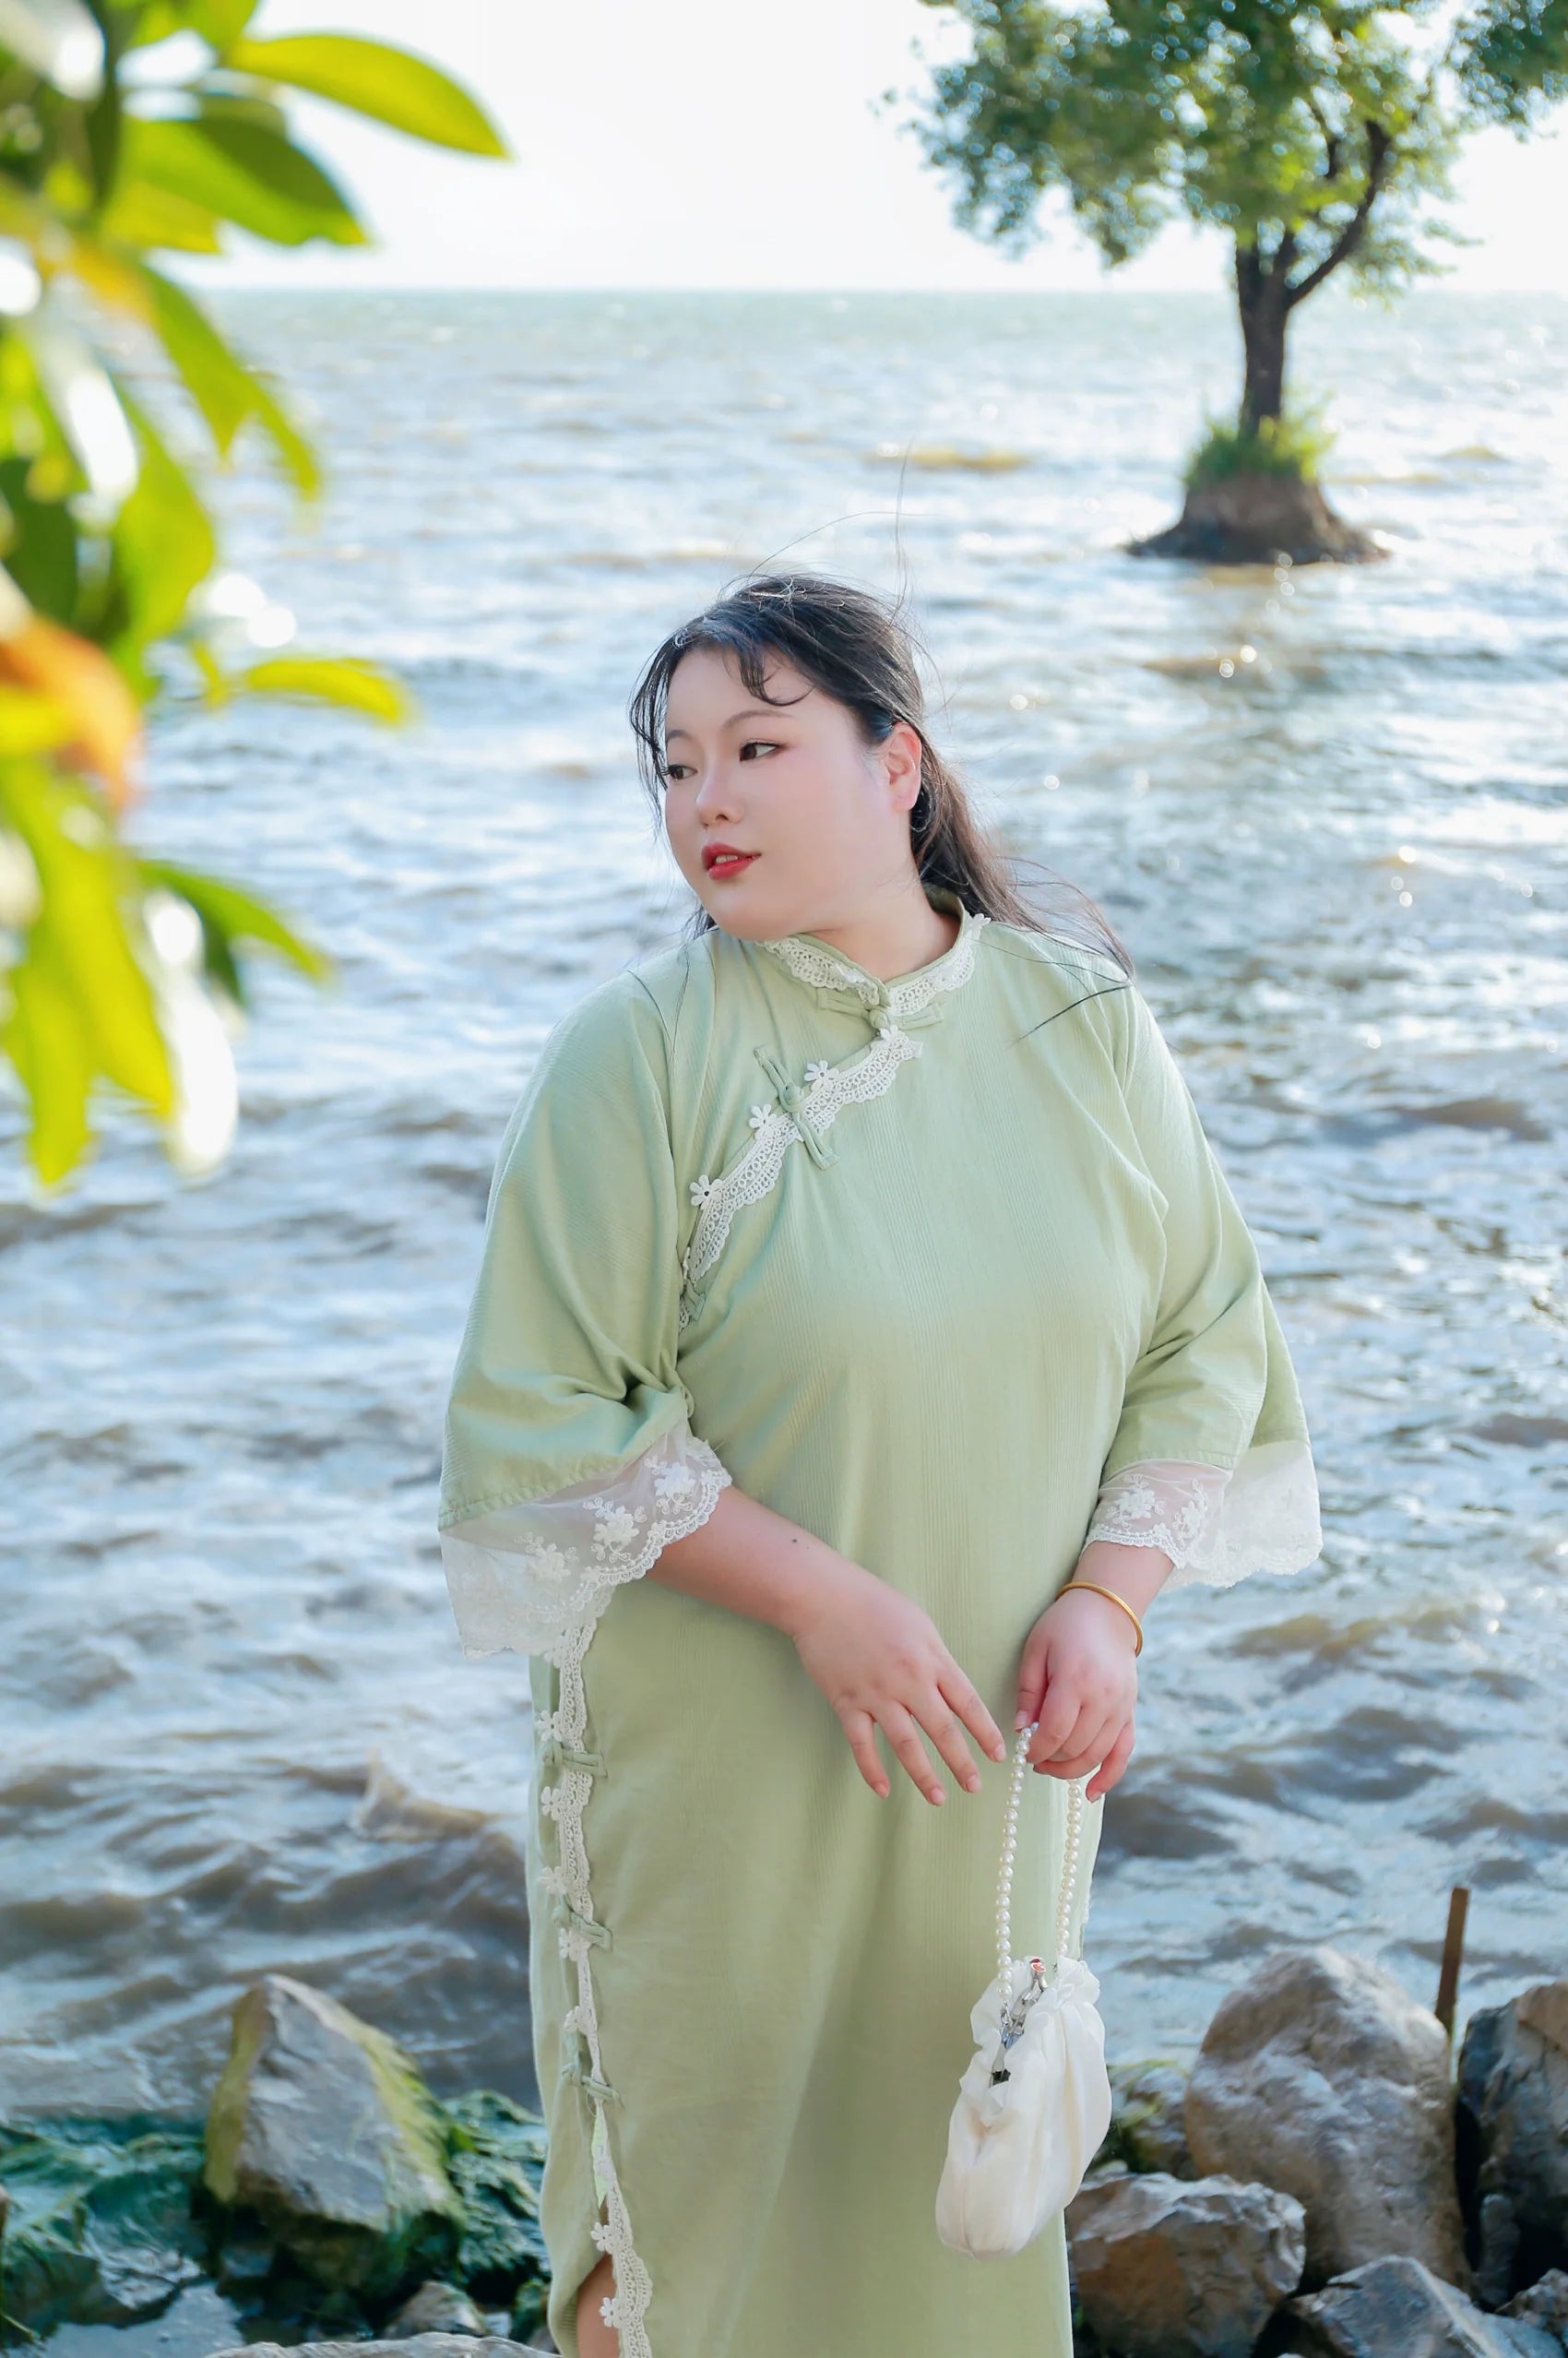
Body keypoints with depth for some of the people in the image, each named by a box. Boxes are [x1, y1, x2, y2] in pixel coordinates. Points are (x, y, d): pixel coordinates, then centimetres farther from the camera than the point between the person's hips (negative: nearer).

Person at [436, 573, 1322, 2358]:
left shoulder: (1081, 1022, -3)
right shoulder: (635, 1056, -12)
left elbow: (1205, 1336, 2)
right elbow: (549, 1413, -14)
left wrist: (1107, 1600, -11)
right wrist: (818, 1595, -21)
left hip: (999, 1735, 3)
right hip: (721, 1750, -3)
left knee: (957, 2129, 18)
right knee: (710, 2129, 12)